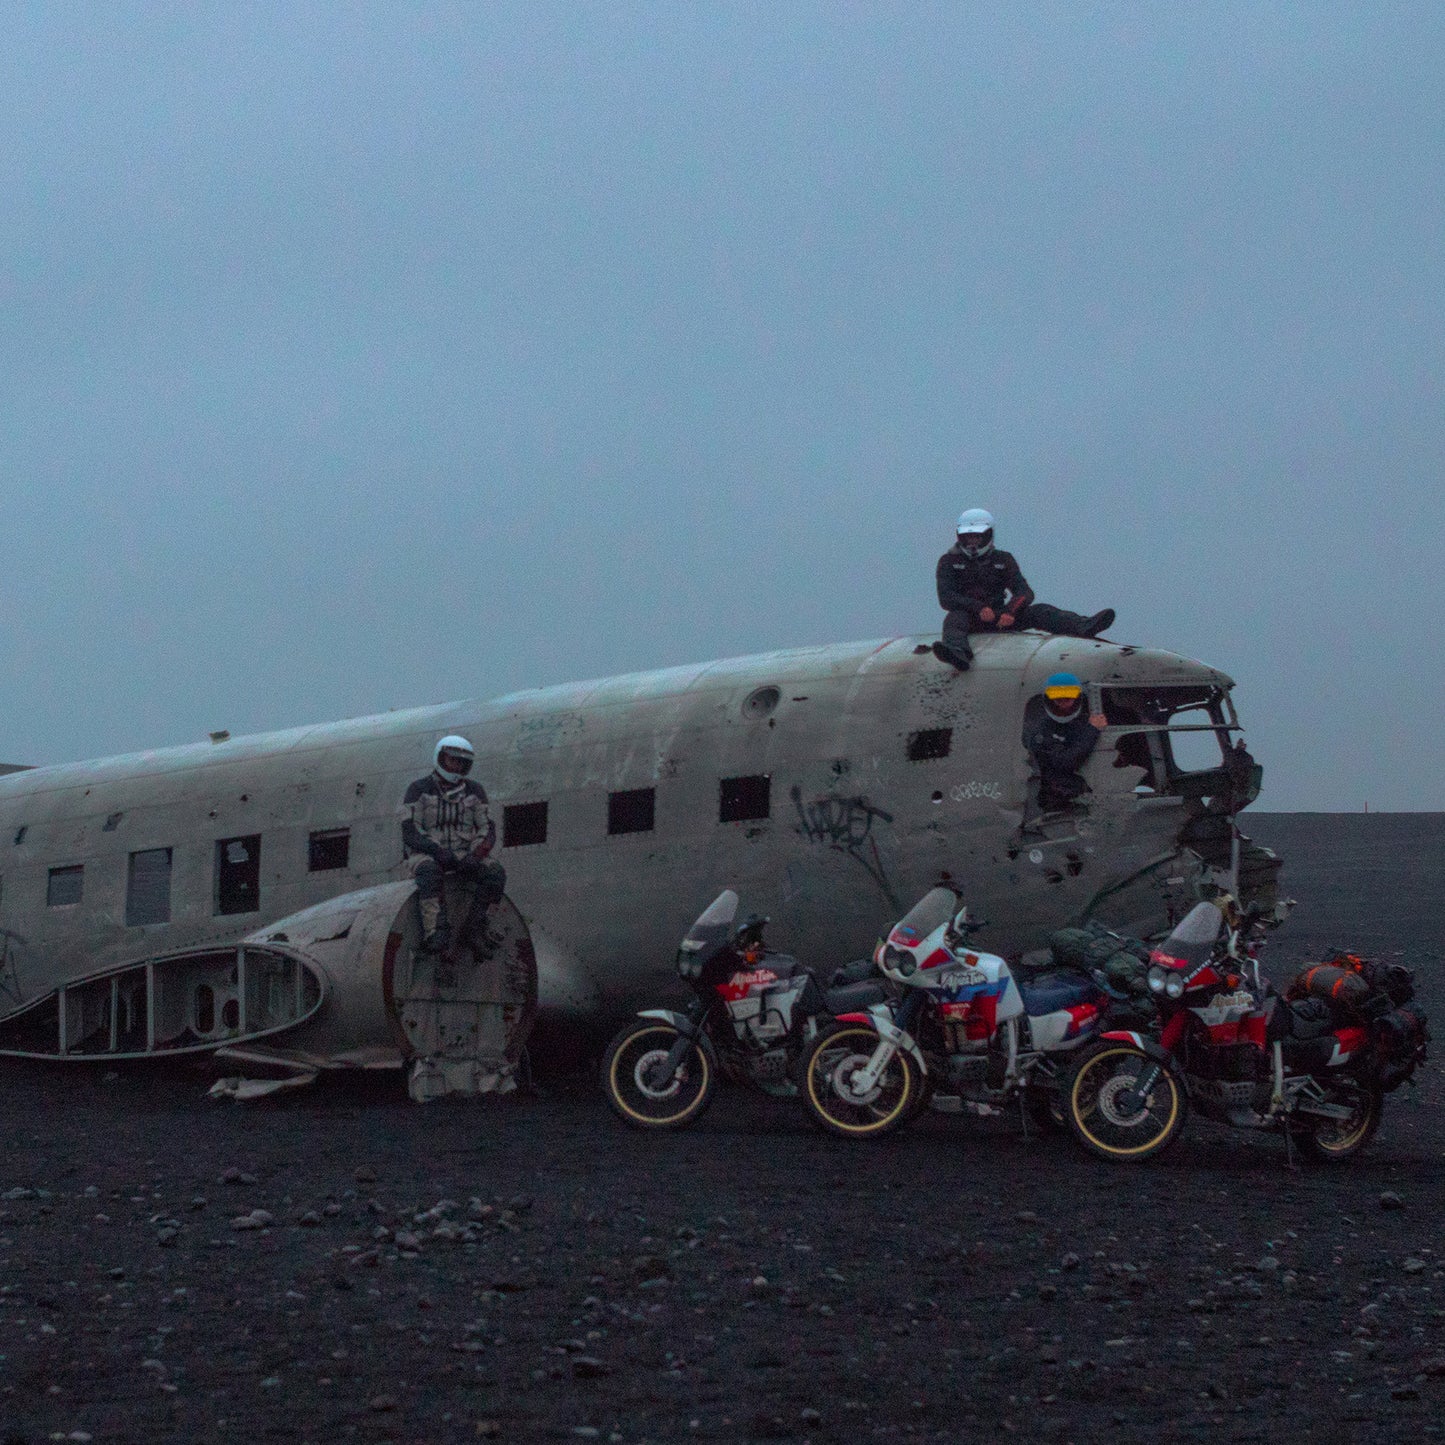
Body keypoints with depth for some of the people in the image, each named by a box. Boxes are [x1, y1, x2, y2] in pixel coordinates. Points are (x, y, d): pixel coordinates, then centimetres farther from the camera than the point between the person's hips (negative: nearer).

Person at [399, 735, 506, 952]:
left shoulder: (474, 791, 11)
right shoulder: (419, 789, 0)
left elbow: (488, 830, 5)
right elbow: (410, 834, -8)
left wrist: (475, 855, -16)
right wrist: (438, 851, -24)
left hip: (462, 858, 3)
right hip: (426, 854, -3)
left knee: (496, 873, -25)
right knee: (429, 871, -39)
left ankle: (475, 926, -25)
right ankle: (435, 932, -48)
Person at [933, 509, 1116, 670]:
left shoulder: (1002, 560, 11)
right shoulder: (949, 561, 5)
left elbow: (1024, 592, -1)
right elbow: (946, 598, -10)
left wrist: (1010, 612, -24)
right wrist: (979, 608, -26)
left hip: (999, 618, 3)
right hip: (970, 619, -3)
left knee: (1038, 611, -18)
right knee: (954, 618, -37)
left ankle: (1084, 627, -40)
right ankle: (957, 653, -72)